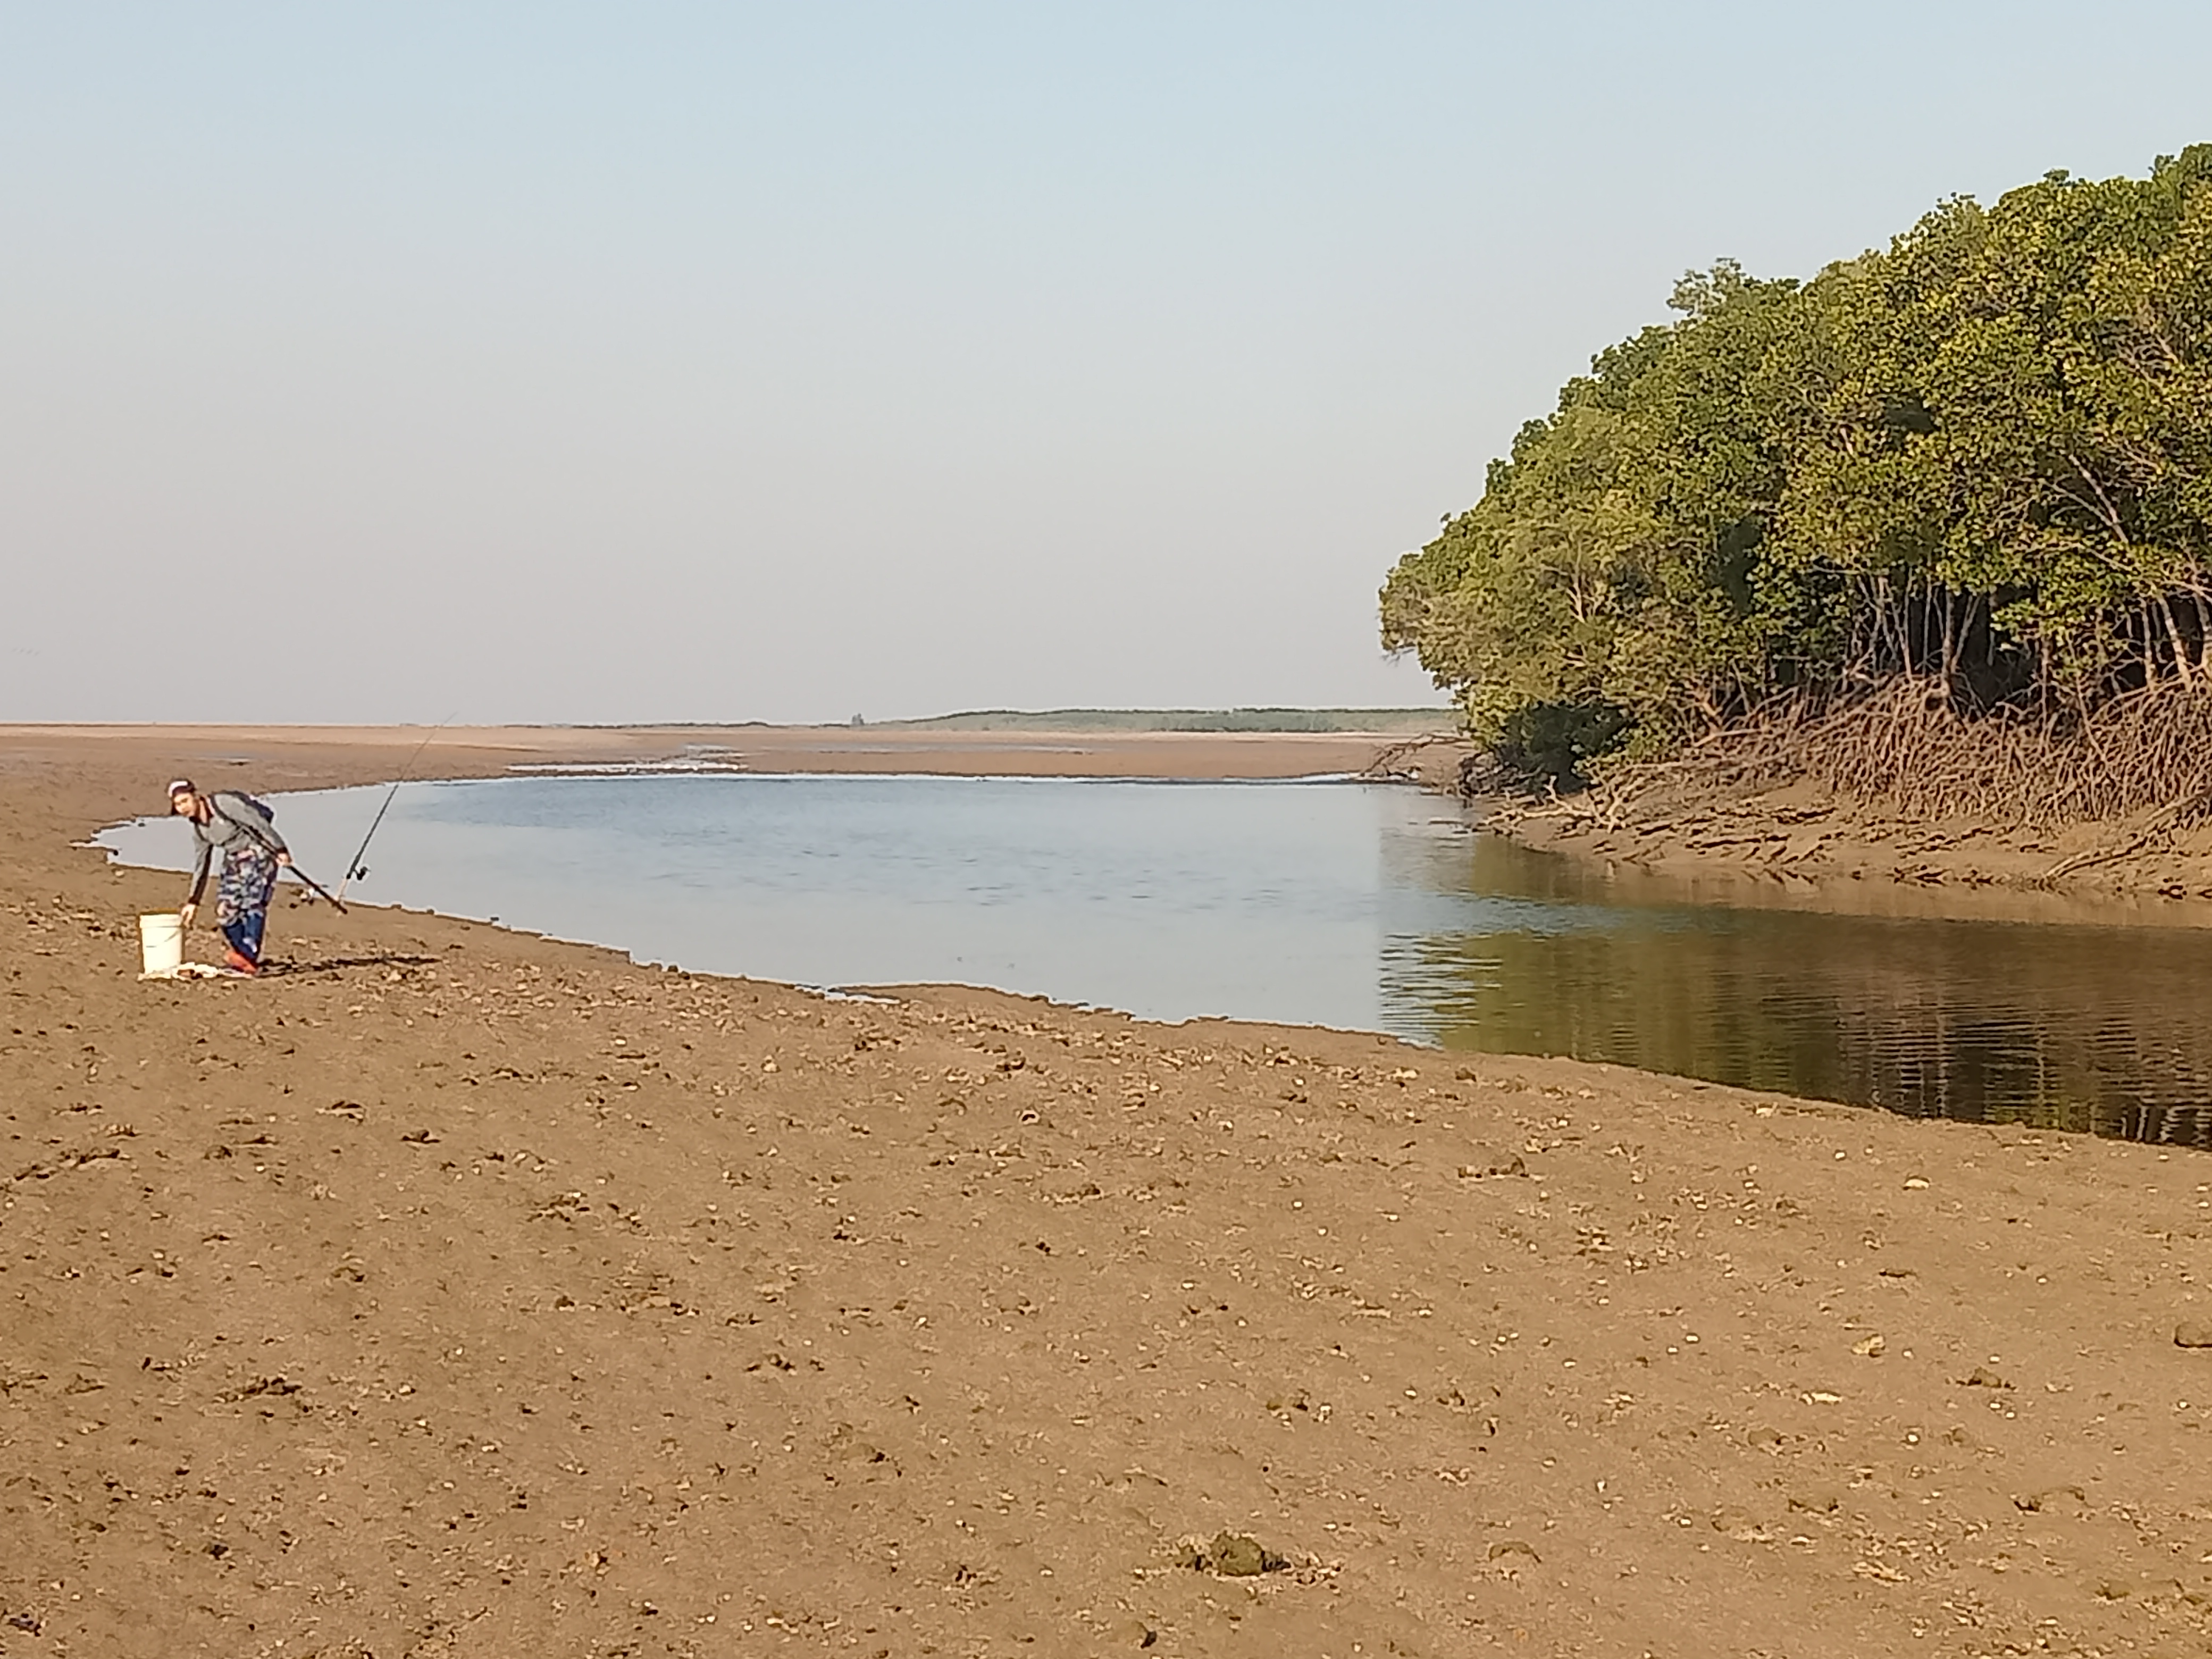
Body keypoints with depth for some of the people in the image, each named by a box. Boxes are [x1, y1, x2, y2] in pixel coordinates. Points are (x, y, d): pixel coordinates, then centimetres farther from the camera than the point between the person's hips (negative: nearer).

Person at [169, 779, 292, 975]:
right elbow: (201, 865, 18)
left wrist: (280, 849, -20)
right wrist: (194, 901, 20)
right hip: (235, 860, 8)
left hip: (259, 852, -8)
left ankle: (250, 956, -21)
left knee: (253, 903, -18)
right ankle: (245, 960, 4)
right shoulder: (199, 830, 8)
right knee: (225, 907, -4)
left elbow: (258, 822, -16)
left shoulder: (223, 803, -15)